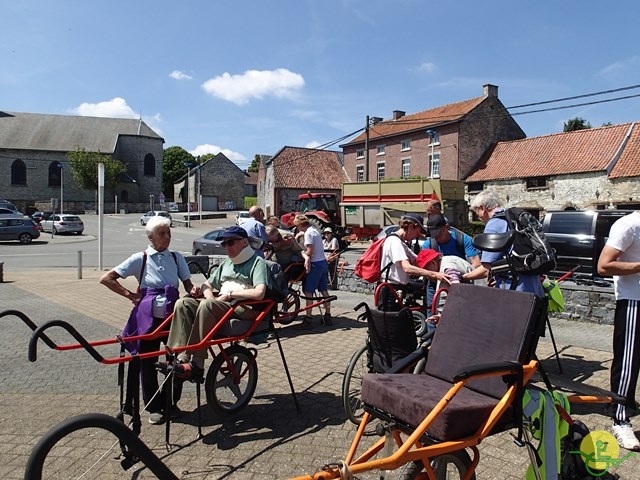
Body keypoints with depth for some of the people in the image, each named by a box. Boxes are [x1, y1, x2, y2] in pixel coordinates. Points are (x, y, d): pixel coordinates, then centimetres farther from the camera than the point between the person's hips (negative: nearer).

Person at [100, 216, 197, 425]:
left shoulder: (177, 258, 7)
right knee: (148, 362, 6)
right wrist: (130, 295, -5)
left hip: (173, 315, 2)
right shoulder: (140, 258, -2)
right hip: (148, 316, -2)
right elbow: (106, 279, 0)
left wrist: (194, 290, -12)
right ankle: (154, 407, 23)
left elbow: (187, 283, 10)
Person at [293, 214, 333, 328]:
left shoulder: (308, 233, -12)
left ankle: (308, 319, -4)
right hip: (323, 262, 9)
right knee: (324, 290, 14)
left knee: (308, 292, -5)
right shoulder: (314, 231, 16)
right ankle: (328, 316, 22)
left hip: (315, 264, -9)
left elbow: (310, 250, -19)